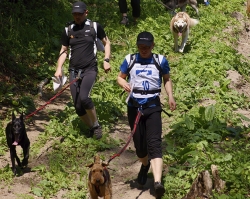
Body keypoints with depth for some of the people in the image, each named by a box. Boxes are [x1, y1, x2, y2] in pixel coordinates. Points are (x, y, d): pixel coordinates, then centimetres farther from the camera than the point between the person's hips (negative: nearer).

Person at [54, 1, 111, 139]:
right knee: (78, 106, 0)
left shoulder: (95, 27, -1)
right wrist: (59, 68, 2)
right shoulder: (68, 30, 7)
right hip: (74, 71, 4)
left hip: (90, 69, -4)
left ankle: (96, 125, -3)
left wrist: (106, 60, 0)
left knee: (84, 98, -26)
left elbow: (106, 42, 12)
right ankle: (91, 129, 23)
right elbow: (64, 51, 14)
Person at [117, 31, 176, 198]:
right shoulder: (130, 60, 2)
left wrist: (171, 97, -3)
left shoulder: (160, 61, 1)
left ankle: (158, 182, -28)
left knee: (154, 142, -15)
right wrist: (124, 84, -14)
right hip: (134, 106, 2)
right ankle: (145, 165, 45)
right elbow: (120, 77, 10)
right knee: (139, 142, 9)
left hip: (153, 106, -2)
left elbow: (167, 79, 13)